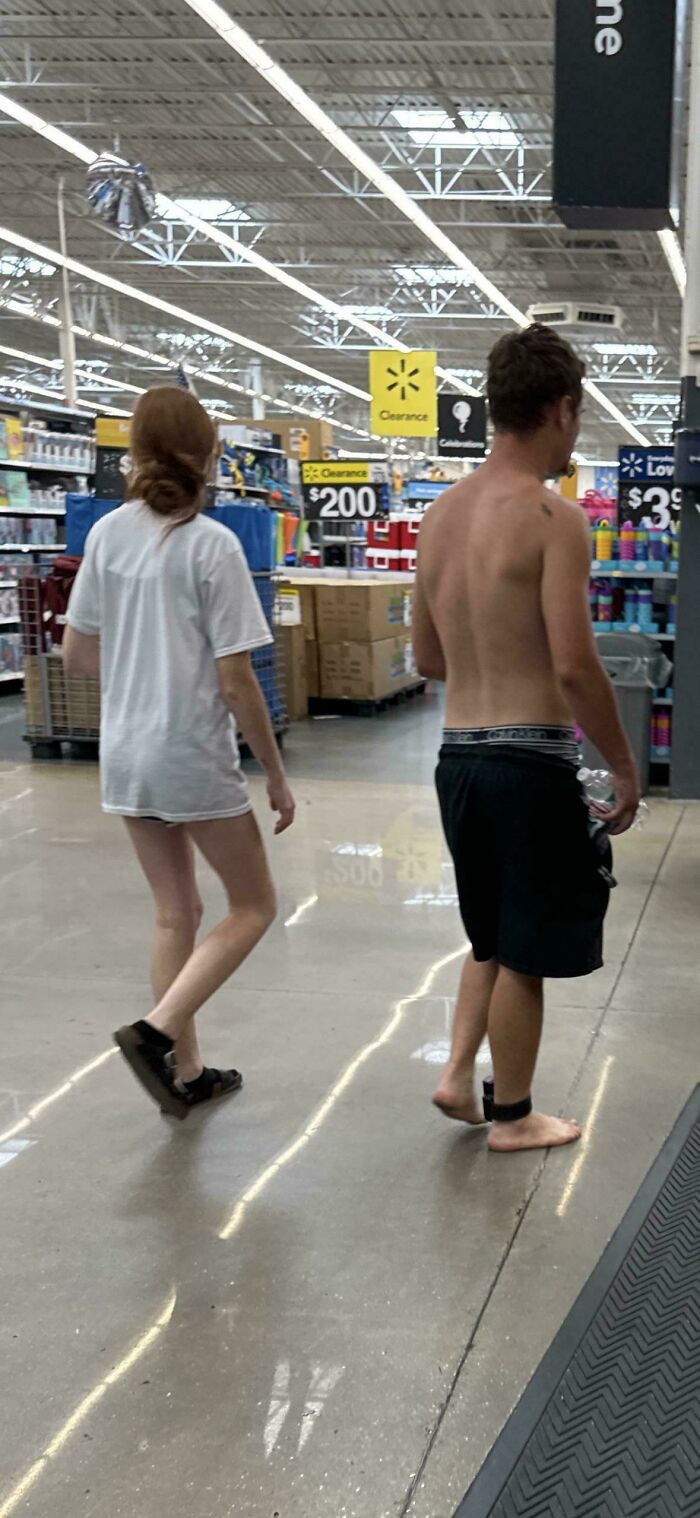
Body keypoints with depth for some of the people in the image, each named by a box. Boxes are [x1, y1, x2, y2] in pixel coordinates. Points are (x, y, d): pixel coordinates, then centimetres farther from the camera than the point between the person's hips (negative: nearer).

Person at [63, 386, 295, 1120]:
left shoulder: (108, 534, 1)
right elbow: (236, 683, -14)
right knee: (252, 905, 11)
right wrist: (277, 775, -5)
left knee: (175, 913, 17)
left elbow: (75, 654, 8)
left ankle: (185, 1072, 23)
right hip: (194, 757, -6)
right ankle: (157, 1030, -4)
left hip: (125, 755, 6)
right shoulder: (212, 545, -15)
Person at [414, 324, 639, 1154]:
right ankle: (511, 1116, 20)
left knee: (493, 933, 24)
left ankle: (458, 1073, 19)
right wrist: (624, 764, -9)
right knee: (524, 950, 8)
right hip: (530, 757, -7)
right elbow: (574, 664, -20)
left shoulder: (442, 512, 9)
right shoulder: (552, 516, -14)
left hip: (457, 752, 7)